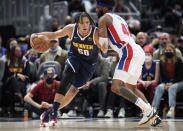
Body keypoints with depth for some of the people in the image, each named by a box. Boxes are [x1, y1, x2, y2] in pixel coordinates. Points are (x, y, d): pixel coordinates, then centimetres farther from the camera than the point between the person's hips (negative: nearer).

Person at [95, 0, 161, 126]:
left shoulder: (104, 19, 1)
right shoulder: (118, 18, 29)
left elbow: (103, 44, -7)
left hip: (129, 54, -10)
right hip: (139, 52, 10)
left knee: (116, 87, -16)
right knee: (131, 87, 24)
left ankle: (149, 111, -22)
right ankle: (154, 116, 16)